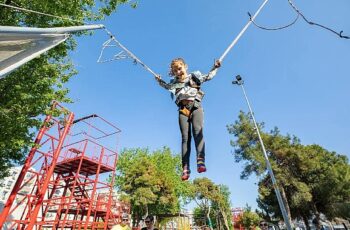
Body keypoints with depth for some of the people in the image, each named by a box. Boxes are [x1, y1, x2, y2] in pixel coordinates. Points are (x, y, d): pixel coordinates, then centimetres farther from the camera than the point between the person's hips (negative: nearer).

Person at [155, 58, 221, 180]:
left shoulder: (194, 76, 20)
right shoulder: (174, 83, 26)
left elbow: (208, 76, 25)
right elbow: (167, 86, 47)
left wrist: (215, 67, 17)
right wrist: (160, 81, 37)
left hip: (195, 106, -1)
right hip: (183, 109, 2)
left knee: (197, 132, -24)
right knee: (185, 137, -10)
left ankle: (201, 162, -36)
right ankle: (185, 168, -17)